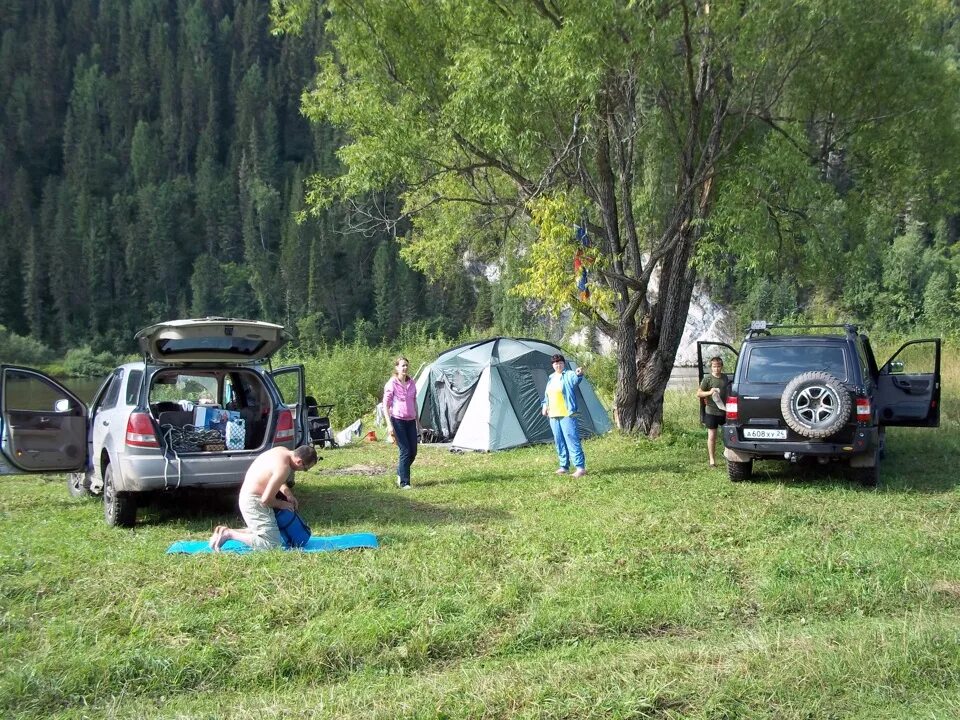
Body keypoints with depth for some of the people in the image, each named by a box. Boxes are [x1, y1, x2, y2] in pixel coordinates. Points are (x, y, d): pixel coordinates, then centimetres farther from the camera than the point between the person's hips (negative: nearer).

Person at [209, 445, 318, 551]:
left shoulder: (283, 451, 2)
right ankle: (229, 534, -11)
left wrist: (288, 494, 7)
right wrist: (281, 504, -6)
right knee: (273, 544, -13)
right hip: (254, 502, -10)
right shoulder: (283, 468, -27)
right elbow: (266, 499, -24)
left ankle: (224, 531, 15)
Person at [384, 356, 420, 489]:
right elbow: (385, 406, -9)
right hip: (398, 420, -6)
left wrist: (417, 421, 17)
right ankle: (404, 483, 2)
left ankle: (400, 475, 29)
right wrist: (389, 425, -15)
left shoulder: (411, 383, 7)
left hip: (410, 421, 6)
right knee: (405, 451, -8)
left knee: (413, 452, 6)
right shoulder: (391, 384, -10)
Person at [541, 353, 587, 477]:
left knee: (572, 440, -10)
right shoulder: (551, 378, 16)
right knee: (559, 442, 12)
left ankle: (580, 467, -8)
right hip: (553, 415, 7)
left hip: (567, 414, -7)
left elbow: (575, 379, -31)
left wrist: (579, 374, -53)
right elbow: (547, 395, 28)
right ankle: (564, 466, 22)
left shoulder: (568, 375, -6)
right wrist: (544, 405, 14)